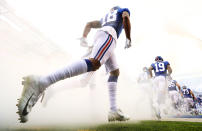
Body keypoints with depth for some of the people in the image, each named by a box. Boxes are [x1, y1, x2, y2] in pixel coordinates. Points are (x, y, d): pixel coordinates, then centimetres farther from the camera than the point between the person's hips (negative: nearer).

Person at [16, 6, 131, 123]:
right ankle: (42, 82, -51)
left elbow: (89, 24, 32)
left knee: (115, 72, 13)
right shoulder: (123, 10, 28)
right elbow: (126, 17, 3)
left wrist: (84, 37, 19)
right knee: (94, 63, -34)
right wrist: (128, 38, 3)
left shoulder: (105, 18, 43)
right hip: (109, 35, -8)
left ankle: (113, 110, 1)